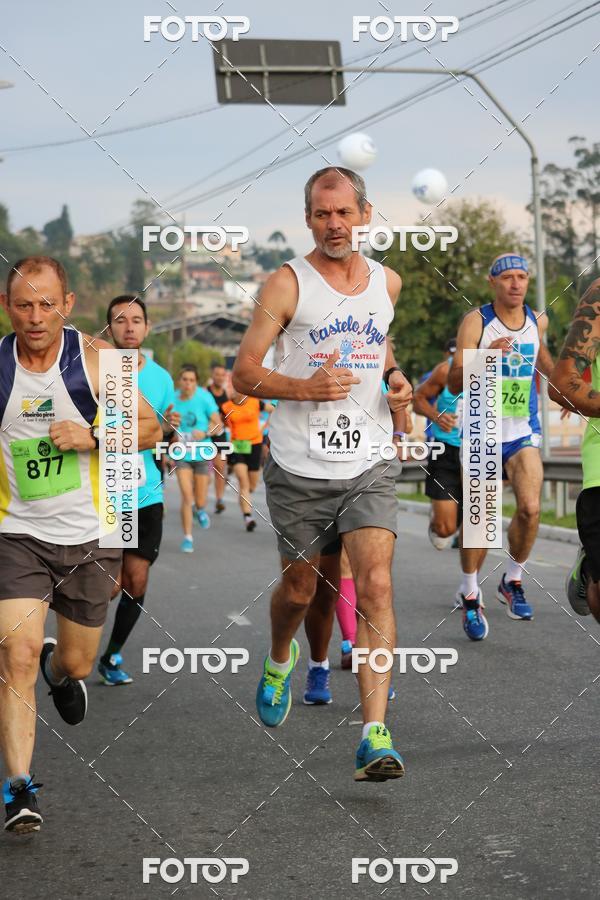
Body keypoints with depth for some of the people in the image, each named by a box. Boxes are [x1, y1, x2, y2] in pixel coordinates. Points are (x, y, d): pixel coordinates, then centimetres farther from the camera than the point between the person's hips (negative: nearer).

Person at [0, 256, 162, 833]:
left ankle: (60, 669, 53)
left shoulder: (95, 358, -7)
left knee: (75, 663, 14)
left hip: (90, 534, 1)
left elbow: (150, 429, -2)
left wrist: (93, 437, -18)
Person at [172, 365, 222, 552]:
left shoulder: (204, 398, -10)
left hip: (201, 454, -1)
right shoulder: (173, 399, -3)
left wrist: (206, 433, -26)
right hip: (181, 454, 1)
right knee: (186, 496, -12)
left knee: (199, 500, 8)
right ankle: (187, 537, -1)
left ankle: (200, 510, 46)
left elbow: (218, 425, -9)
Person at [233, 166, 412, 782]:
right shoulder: (287, 283, -5)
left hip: (369, 465, 2)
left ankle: (375, 737, -15)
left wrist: (396, 379, 9)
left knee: (376, 587, -13)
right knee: (299, 588, 13)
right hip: (299, 469, -2)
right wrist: (306, 388, -21)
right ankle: (279, 661, 48)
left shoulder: (388, 282, 9)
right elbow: (243, 372, -5)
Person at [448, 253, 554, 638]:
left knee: (530, 508, -15)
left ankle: (513, 581, 9)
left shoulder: (537, 321, 4)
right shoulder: (476, 322, -9)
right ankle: (470, 595, 17)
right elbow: (454, 383, -15)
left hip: (524, 432, 3)